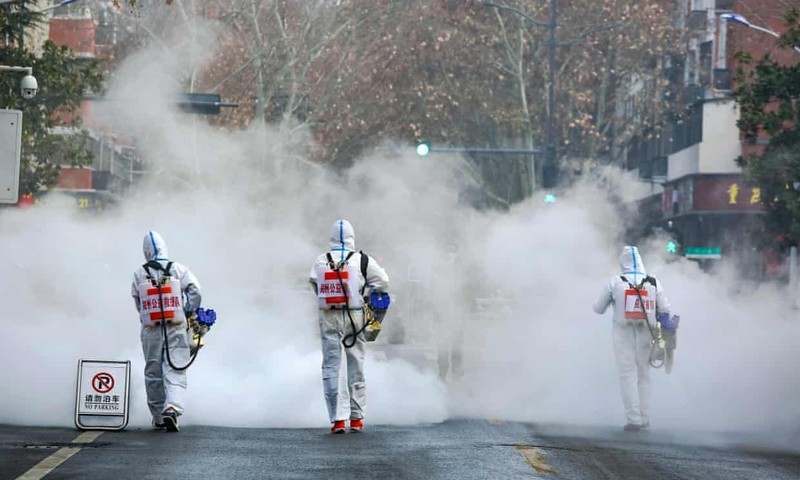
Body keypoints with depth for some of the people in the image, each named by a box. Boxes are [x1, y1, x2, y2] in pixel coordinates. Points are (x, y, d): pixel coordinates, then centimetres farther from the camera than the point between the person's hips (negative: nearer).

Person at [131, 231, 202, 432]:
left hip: (151, 330, 1)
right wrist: (187, 312, 6)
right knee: (175, 370, -3)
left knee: (153, 372, 13)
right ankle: (172, 408, -25)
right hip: (176, 328, -1)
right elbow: (194, 290, -6)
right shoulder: (178, 269, 0)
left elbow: (138, 303, 6)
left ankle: (158, 417, 20)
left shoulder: (139, 274, 3)